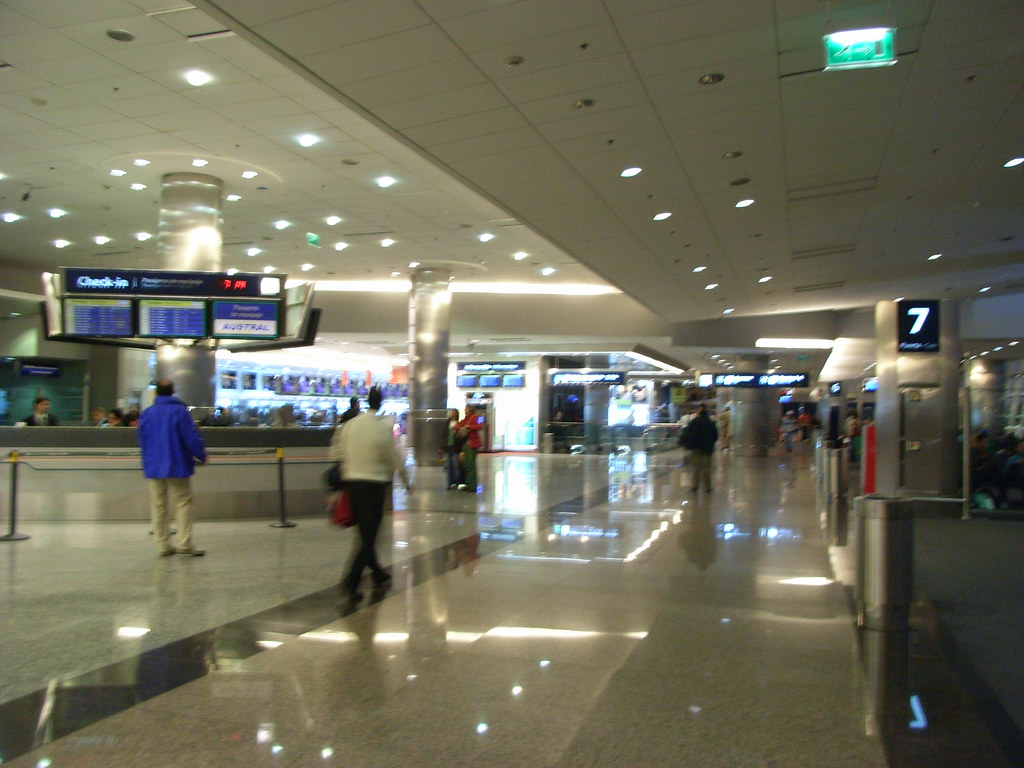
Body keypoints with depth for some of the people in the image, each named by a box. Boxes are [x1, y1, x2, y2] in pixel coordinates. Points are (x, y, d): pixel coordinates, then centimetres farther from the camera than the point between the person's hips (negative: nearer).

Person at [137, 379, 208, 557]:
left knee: (158, 505, 9)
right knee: (183, 503, 0)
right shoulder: (179, 411, -9)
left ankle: (163, 545, 10)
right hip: (177, 466, -4)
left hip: (153, 467, 4)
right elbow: (191, 437, -13)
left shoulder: (147, 413, 4)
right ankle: (184, 543, -6)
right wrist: (201, 456, -1)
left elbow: (141, 439, 13)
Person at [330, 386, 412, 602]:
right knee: (369, 536, 0)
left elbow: (338, 453, 7)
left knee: (365, 533, 17)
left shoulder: (349, 425, 4)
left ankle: (378, 574, 31)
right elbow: (395, 457, -2)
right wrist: (406, 481, 11)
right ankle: (350, 582, -10)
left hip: (351, 481, 5)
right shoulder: (383, 426, -8)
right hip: (374, 483, -5)